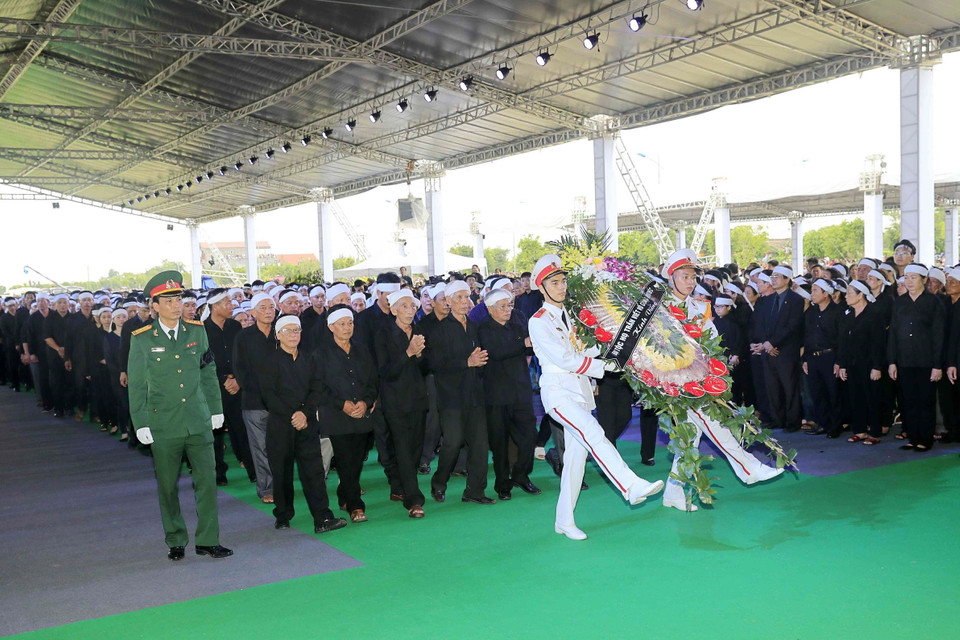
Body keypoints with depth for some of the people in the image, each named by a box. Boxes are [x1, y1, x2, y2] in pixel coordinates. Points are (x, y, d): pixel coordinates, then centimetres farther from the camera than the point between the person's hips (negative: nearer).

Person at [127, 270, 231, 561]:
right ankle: (176, 542, 24)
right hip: (163, 425, -2)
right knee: (167, 487, 8)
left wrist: (215, 409, 11)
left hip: (198, 421, 2)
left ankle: (207, 541, 12)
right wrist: (140, 423, -3)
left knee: (207, 480, 1)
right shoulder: (141, 339, -3)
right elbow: (136, 384, 0)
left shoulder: (197, 331, 5)